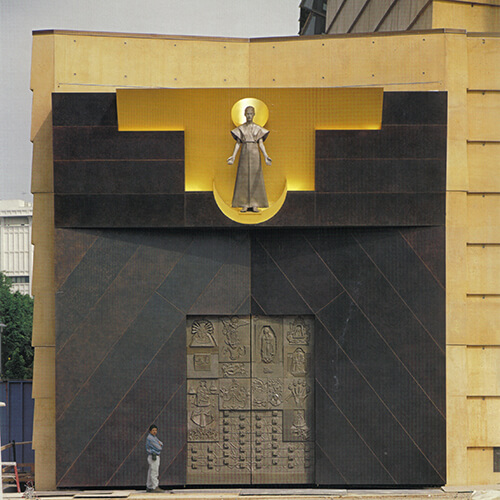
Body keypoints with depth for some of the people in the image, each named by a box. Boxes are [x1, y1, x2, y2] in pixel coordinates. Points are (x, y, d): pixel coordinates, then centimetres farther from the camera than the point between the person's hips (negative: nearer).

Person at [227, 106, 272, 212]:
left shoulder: (258, 128, 7)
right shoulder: (240, 128, 7)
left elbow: (261, 144, 3)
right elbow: (238, 143, 5)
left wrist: (265, 156, -10)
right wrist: (233, 156, -6)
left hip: (255, 154, 0)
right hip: (244, 154, 0)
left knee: (255, 178, -3)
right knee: (243, 179, -3)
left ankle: (255, 205, 0)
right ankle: (244, 205, 0)